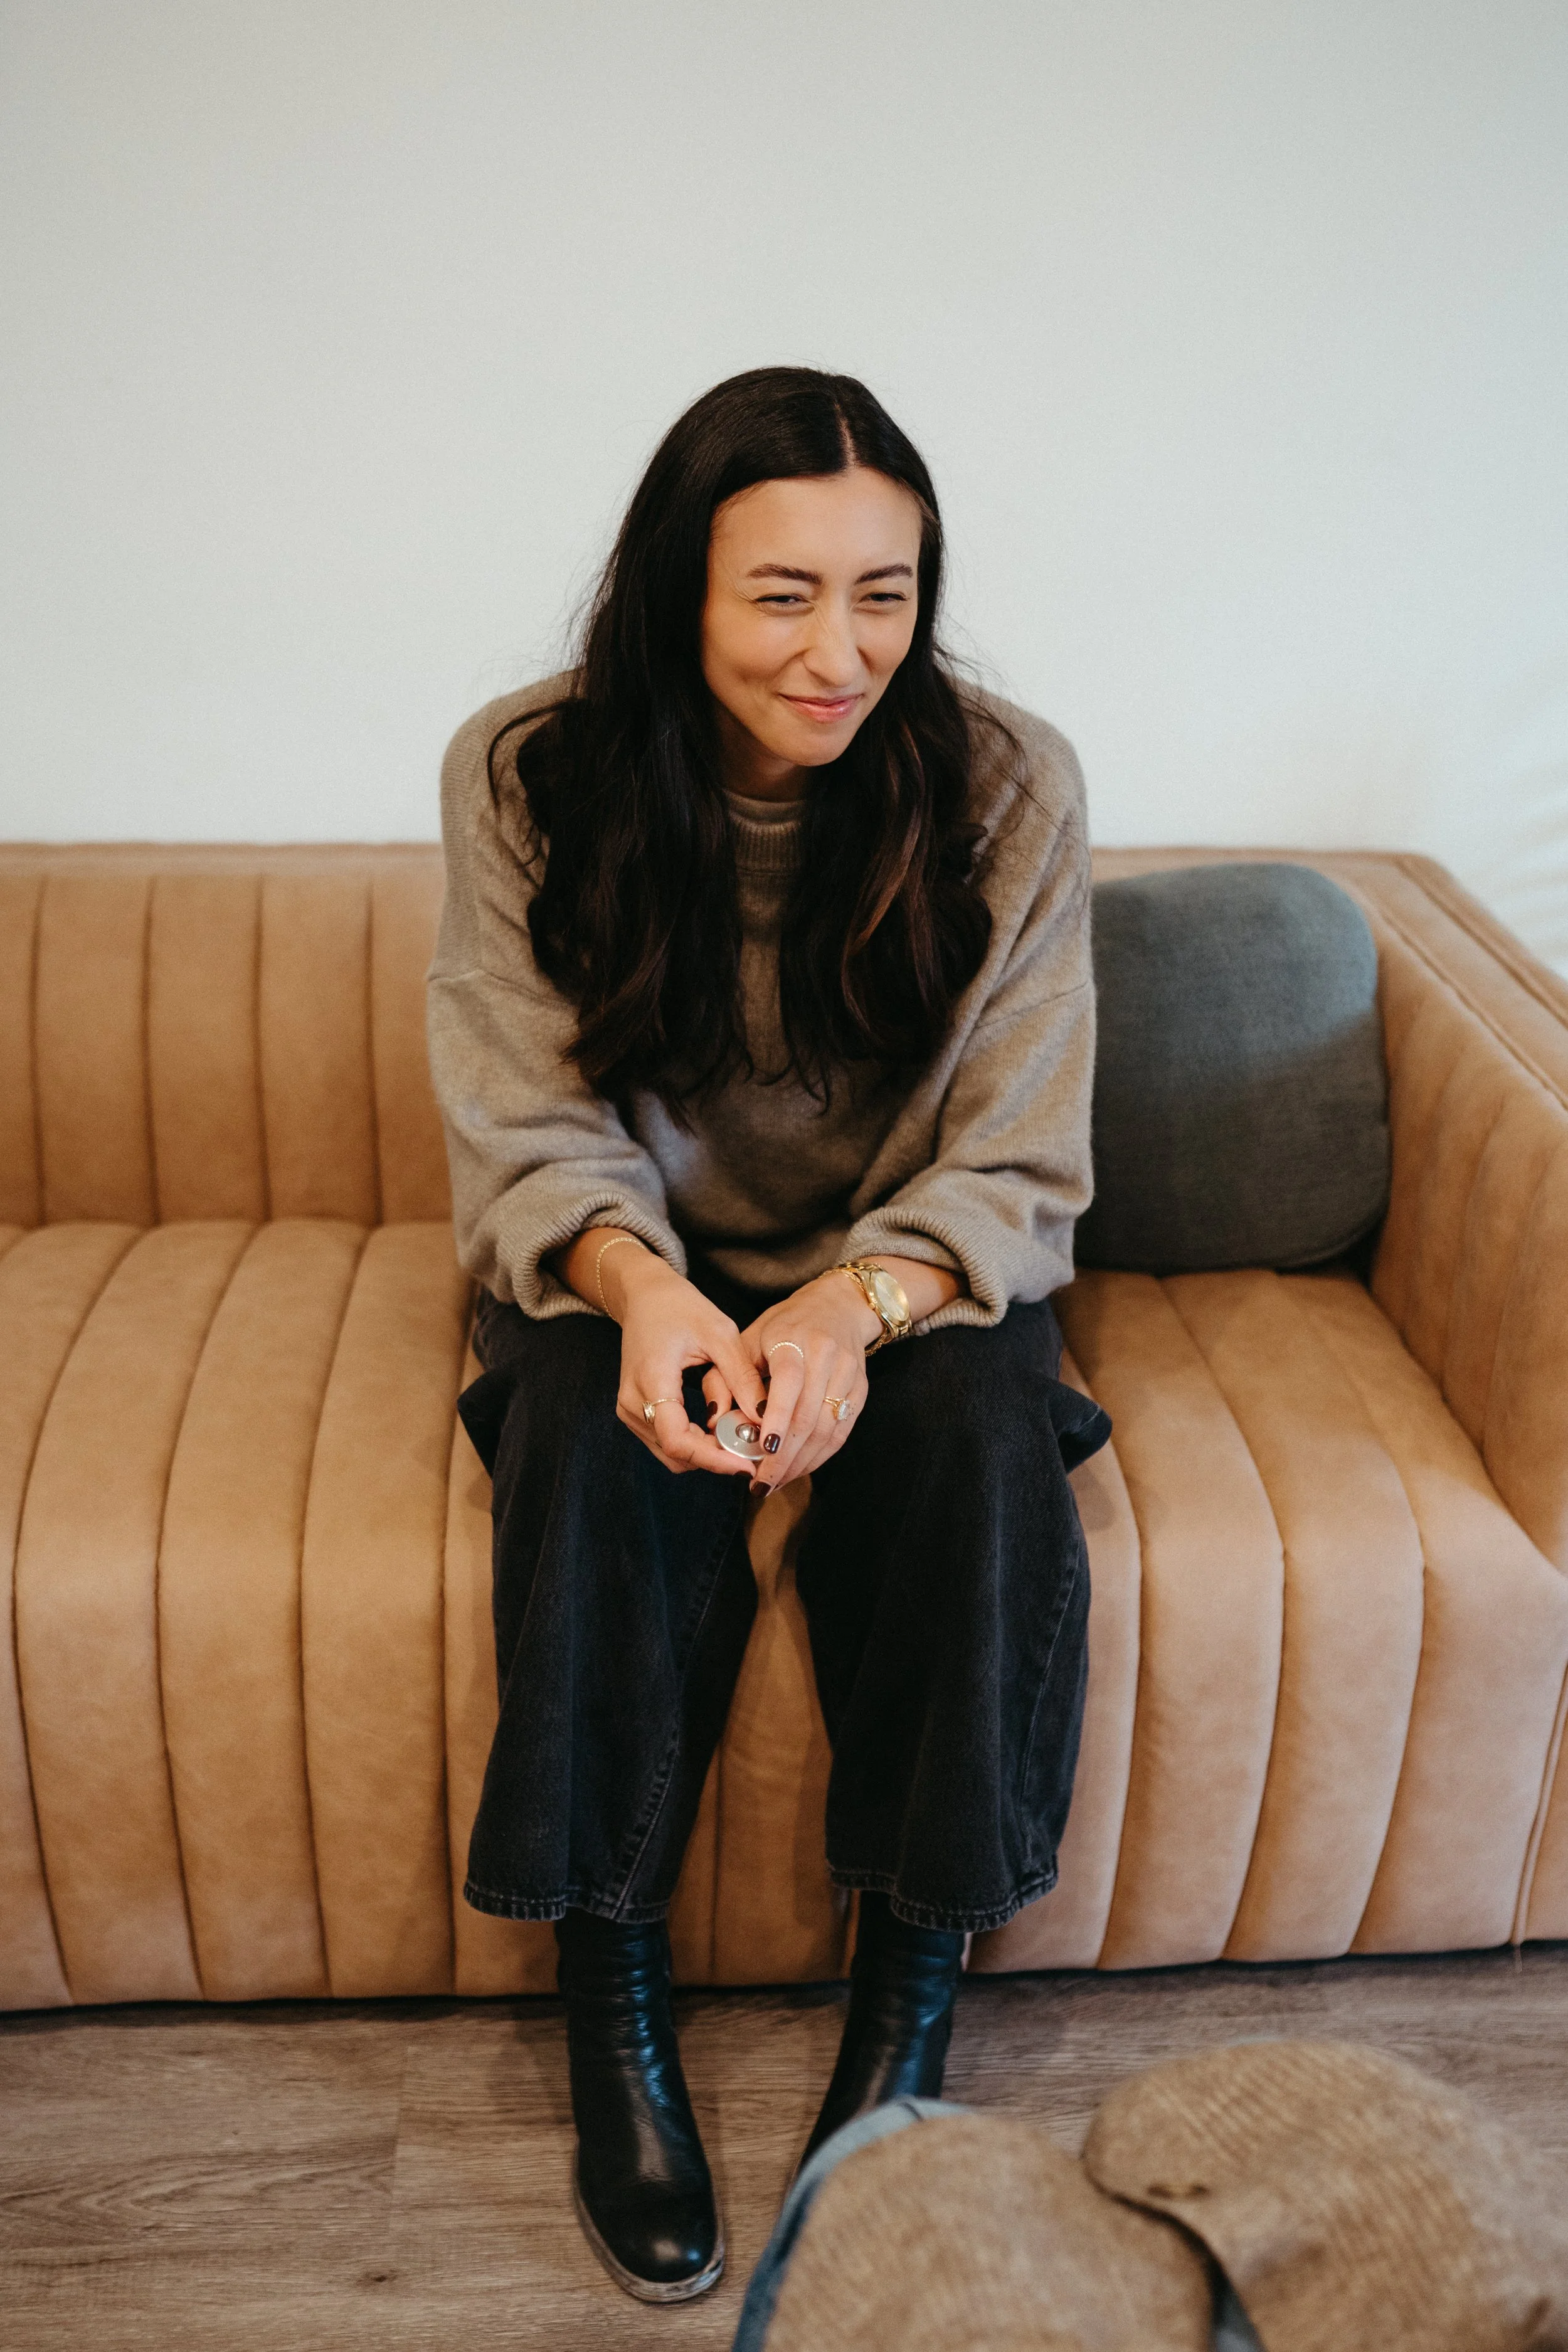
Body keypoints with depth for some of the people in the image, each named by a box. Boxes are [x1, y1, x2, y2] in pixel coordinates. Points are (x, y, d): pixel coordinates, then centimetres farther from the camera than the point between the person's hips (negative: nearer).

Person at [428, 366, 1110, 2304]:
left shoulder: (1007, 787, -12)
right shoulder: (527, 777, -11)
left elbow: (1014, 1168, -11)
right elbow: (529, 1132, -10)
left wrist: (857, 1306, -31)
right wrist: (645, 1288, -32)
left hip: (911, 1276, 1)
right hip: (632, 1270, 0)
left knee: (985, 1440, -30)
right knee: (599, 1450, -32)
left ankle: (907, 2003, -11)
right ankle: (612, 2008, -12)